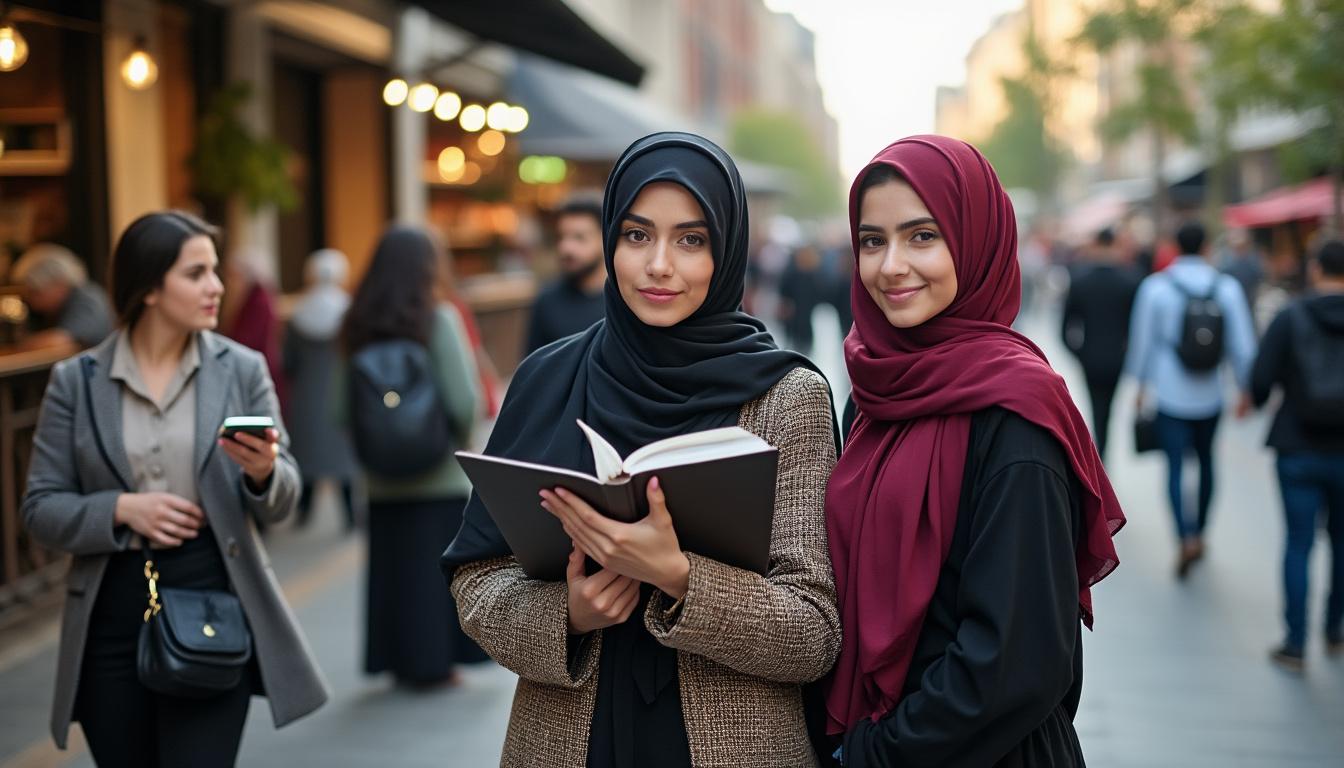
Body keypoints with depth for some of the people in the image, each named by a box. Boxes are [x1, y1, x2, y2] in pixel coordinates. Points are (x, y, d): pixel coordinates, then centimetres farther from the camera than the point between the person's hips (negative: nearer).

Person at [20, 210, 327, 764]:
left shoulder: (242, 369, 2)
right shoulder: (76, 381, 2)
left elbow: (282, 501, 1)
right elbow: (41, 509, 2)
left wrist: (262, 473, -21)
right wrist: (121, 509, -15)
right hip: (113, 610, 1)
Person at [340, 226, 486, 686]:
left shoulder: (360, 326, 0)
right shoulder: (438, 320, -12)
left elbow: (345, 406, -2)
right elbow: (464, 398, -16)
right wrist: (459, 440, 1)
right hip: (440, 475, -4)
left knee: (392, 569, 12)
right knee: (439, 566, 8)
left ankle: (401, 662, 19)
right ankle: (434, 662, 13)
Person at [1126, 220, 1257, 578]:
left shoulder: (1155, 287, -8)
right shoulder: (1227, 288, -4)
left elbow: (1143, 340, -2)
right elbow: (1242, 344, -3)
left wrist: (1142, 384, 12)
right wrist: (1247, 388, 10)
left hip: (1171, 395, -2)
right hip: (1210, 395, 2)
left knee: (1175, 466, -1)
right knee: (1205, 460, 19)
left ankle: (1186, 537, -19)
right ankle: (1200, 532, 29)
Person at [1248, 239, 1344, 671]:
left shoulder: (1291, 318, -9)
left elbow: (1261, 380, -12)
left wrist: (1257, 401, 10)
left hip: (1299, 452, -1)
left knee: (1298, 543, 4)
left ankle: (1295, 645, 6)